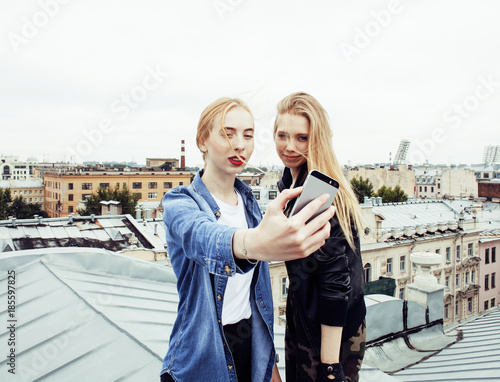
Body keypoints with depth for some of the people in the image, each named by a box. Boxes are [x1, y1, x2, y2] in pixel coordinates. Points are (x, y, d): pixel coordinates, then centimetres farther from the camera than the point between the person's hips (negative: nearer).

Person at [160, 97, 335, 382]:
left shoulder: (249, 201, 3)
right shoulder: (179, 204, -14)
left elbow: (257, 288, 10)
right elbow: (199, 236, -39)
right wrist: (254, 243, -60)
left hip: (252, 347, 5)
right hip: (201, 359, -4)